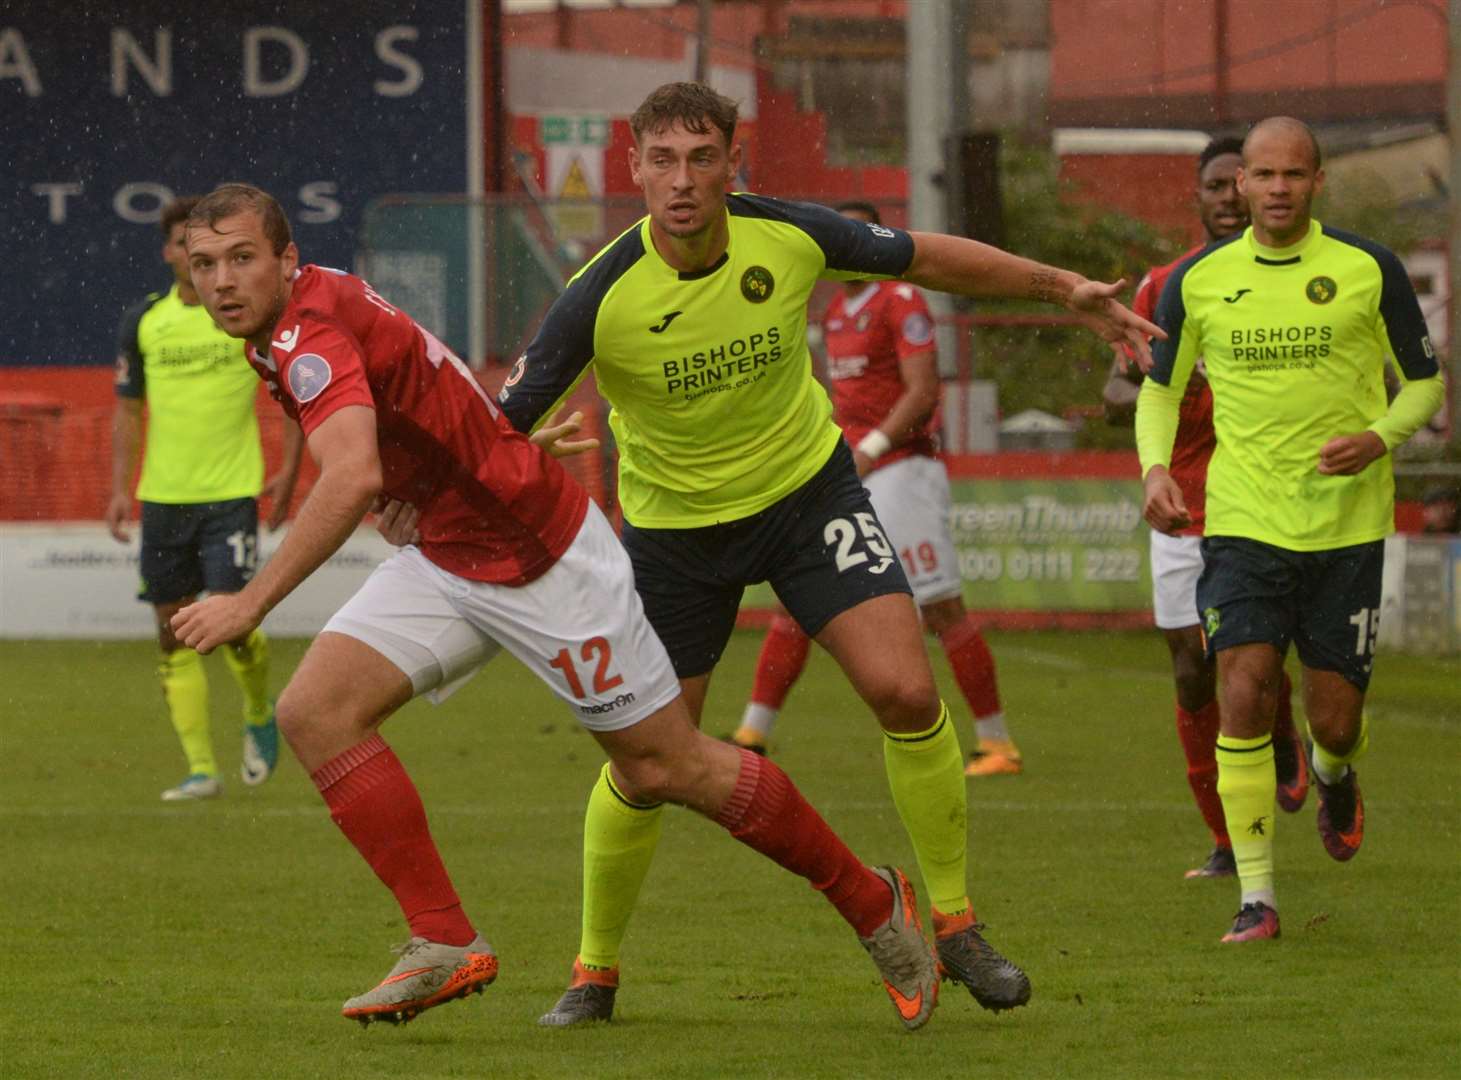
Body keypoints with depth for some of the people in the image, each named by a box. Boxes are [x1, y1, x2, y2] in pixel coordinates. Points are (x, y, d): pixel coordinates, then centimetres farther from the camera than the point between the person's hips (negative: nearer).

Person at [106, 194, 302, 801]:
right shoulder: (144, 320, 6)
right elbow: (127, 409, 13)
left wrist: (288, 473, -3)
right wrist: (120, 489, 5)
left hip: (231, 494, -4)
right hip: (162, 496, 4)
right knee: (174, 633, 1)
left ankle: (259, 716, 19)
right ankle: (201, 770, 5)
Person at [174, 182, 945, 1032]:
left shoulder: (309, 331, -25)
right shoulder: (311, 311, 4)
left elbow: (353, 480, -41)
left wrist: (251, 603, -41)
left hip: (541, 552, -9)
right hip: (445, 559, 9)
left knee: (666, 768, 0)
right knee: (314, 711, -9)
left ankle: (874, 901, 19)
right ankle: (447, 945, -4)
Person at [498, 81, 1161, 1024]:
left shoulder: (789, 238, -18)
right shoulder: (602, 298, -25)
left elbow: (925, 258, 0)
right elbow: (501, 424, -20)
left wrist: (1064, 290, 5)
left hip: (811, 493, 1)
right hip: (674, 525, -1)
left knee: (907, 693, -14)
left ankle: (957, 927, 3)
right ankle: (595, 974, 21)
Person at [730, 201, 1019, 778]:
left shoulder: (900, 301, -9)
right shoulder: (836, 313, 17)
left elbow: (923, 392, -16)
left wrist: (872, 448, -23)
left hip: (900, 469, -8)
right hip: (848, 478, 8)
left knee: (942, 610, -6)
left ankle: (997, 744, 0)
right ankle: (752, 736, 10)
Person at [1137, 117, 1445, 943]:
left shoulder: (1369, 270, -2)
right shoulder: (1198, 280, 2)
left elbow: (1426, 380, 7)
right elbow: (1160, 386, 15)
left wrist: (1380, 439, -13)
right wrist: (1155, 468, -3)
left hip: (1347, 525, 0)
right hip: (1243, 523, 0)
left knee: (1335, 718, 3)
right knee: (1245, 696, -15)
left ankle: (1335, 776, 42)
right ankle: (1256, 897, -8)